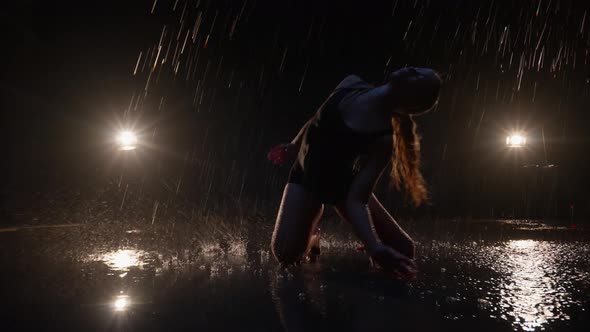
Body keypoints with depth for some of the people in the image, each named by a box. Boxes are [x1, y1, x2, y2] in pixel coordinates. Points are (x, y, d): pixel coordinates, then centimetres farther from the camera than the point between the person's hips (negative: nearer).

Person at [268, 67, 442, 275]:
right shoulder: (351, 84, -21)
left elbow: (356, 199, -31)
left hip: (342, 184, -2)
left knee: (403, 250, -11)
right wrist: (292, 147, 14)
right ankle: (312, 236, 17)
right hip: (306, 175, 2)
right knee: (286, 254, -19)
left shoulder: (384, 140, -31)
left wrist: (376, 248, -47)